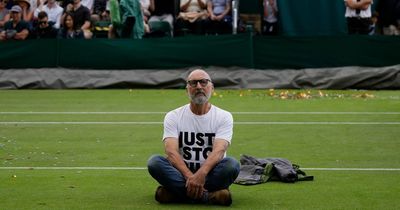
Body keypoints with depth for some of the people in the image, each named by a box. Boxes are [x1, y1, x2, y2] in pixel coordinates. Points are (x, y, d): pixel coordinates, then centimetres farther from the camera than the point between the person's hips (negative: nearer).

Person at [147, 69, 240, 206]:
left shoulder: (224, 117, 1)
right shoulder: (173, 117, 4)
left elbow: (219, 151, -16)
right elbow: (171, 151, -12)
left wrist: (201, 174, -36)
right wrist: (189, 176, -31)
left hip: (211, 175, -1)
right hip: (182, 174, 1)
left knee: (232, 164, -32)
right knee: (154, 162, -28)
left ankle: (176, 193, -29)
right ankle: (209, 196, -35)